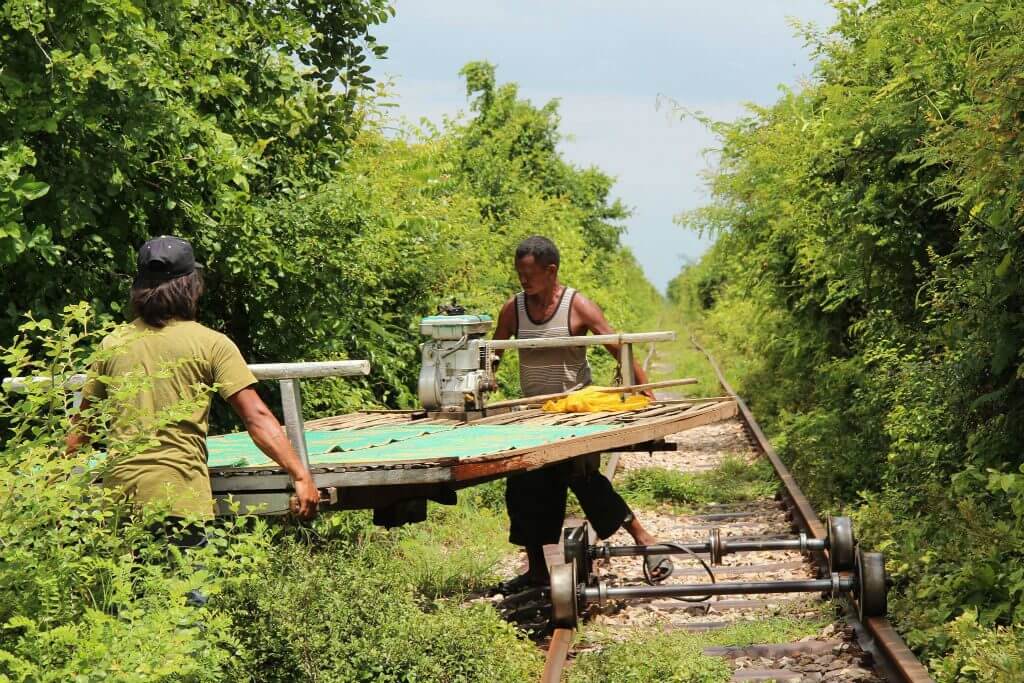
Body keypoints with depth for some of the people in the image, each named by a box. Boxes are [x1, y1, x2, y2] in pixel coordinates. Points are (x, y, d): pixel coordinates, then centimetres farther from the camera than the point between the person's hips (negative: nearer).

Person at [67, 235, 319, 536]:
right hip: (178, 496, -4)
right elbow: (257, 418, -7)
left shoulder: (113, 344, 10)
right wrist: (301, 476, -8)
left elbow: (82, 424, 18)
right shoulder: (211, 344, -1)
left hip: (119, 489, 4)